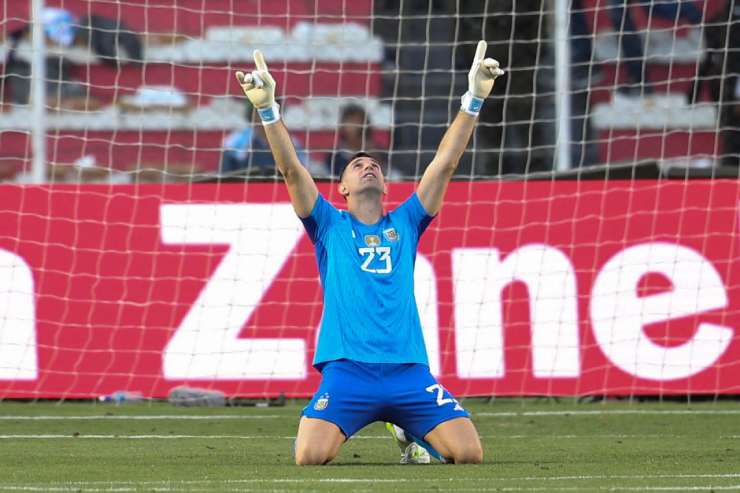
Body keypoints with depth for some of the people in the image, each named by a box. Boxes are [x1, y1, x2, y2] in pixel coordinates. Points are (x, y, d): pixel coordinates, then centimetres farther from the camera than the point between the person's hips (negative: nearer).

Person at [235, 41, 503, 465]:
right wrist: (268, 108, -9)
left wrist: (474, 100, 5)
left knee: (469, 453, -14)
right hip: (347, 371, -2)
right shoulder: (330, 225, 14)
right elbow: (291, 168, 3)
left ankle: (411, 434, 21)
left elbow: (446, 163, 12)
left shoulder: (405, 223, 18)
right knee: (310, 457, -25)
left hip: (409, 372, 2)